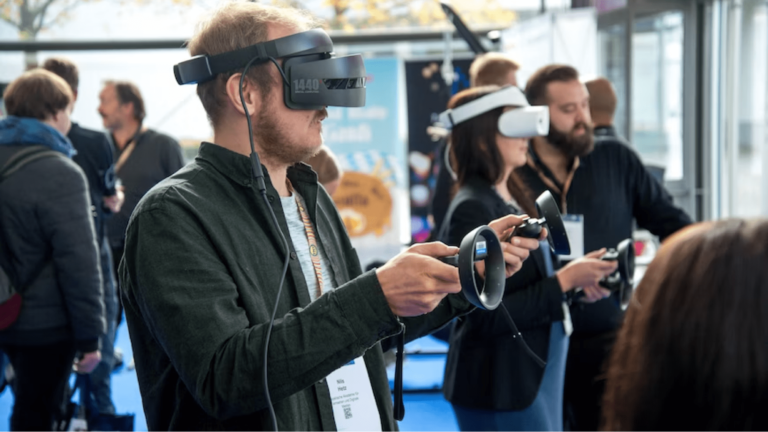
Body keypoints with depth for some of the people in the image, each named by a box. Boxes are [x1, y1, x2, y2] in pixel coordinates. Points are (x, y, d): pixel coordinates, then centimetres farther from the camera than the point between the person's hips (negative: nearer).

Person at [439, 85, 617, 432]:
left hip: (541, 373, 9)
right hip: (500, 385, -9)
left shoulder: (515, 199, 10)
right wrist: (564, 280, -20)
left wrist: (575, 279, -3)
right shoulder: (472, 210, -18)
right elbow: (487, 315, -22)